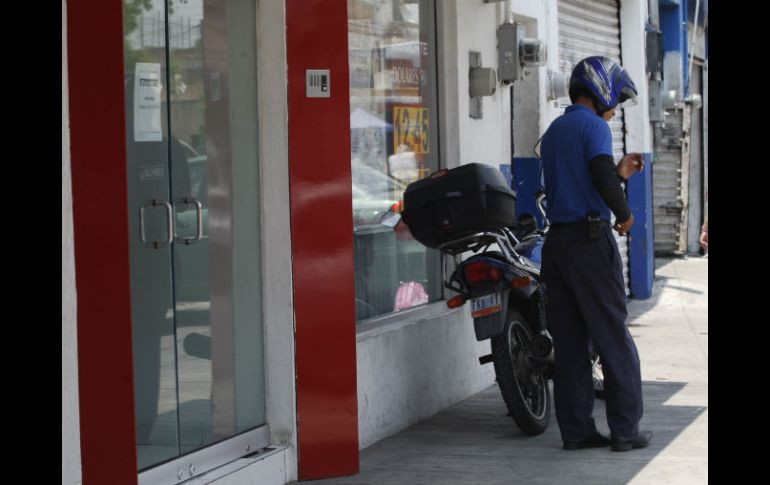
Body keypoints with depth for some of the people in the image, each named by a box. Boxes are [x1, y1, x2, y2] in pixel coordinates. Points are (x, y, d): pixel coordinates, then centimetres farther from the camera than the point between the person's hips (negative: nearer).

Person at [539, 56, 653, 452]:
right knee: (614, 338, -1)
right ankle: (625, 430, 1)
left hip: (556, 241, 8)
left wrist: (619, 173, 22)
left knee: (568, 341, 7)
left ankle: (576, 430, 7)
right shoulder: (593, 126, -8)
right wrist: (624, 214, -9)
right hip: (590, 239, -8)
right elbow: (601, 178, -24)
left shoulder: (553, 132, 18)